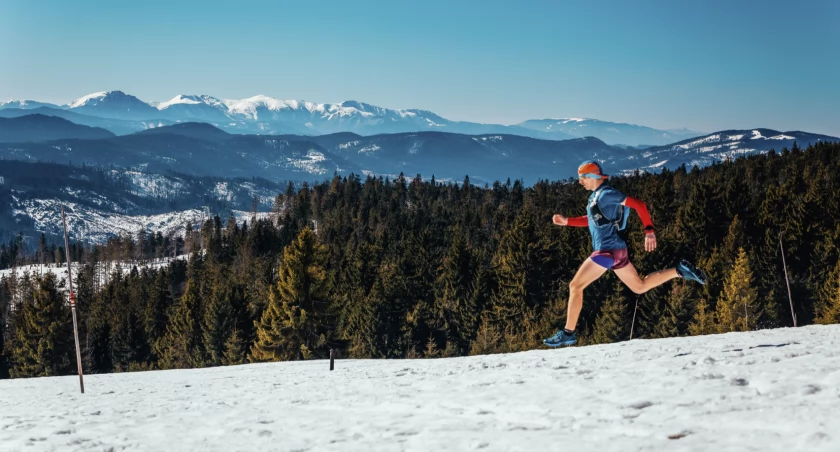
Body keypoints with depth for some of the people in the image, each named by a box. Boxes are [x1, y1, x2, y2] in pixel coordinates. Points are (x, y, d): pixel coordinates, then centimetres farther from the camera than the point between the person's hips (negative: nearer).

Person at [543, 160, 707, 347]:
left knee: (575, 286, -7)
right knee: (640, 287, 17)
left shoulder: (606, 194, -13)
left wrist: (649, 230, -21)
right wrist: (566, 221, 15)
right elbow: (590, 220, 28)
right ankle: (679, 271, 13)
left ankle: (568, 333, -4)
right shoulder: (596, 195, 15)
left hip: (607, 250, -10)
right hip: (615, 249, 10)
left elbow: (639, 205, -16)